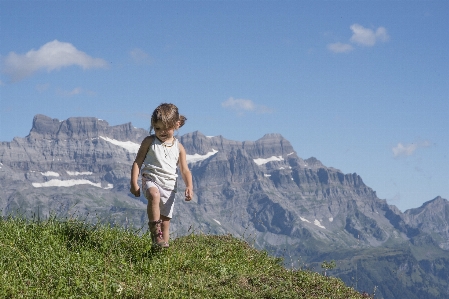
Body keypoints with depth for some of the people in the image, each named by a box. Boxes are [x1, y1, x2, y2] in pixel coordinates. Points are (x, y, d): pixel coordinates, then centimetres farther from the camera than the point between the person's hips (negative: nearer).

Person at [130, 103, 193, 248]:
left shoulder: (178, 147, 10)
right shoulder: (149, 142, 5)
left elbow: (185, 171, 9)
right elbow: (137, 162, 5)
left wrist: (189, 187, -9)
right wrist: (134, 183, -5)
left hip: (169, 185, 3)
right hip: (151, 180, -3)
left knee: (165, 219, 4)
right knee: (154, 195, -36)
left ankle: (163, 245, 11)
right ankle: (155, 231, -31)